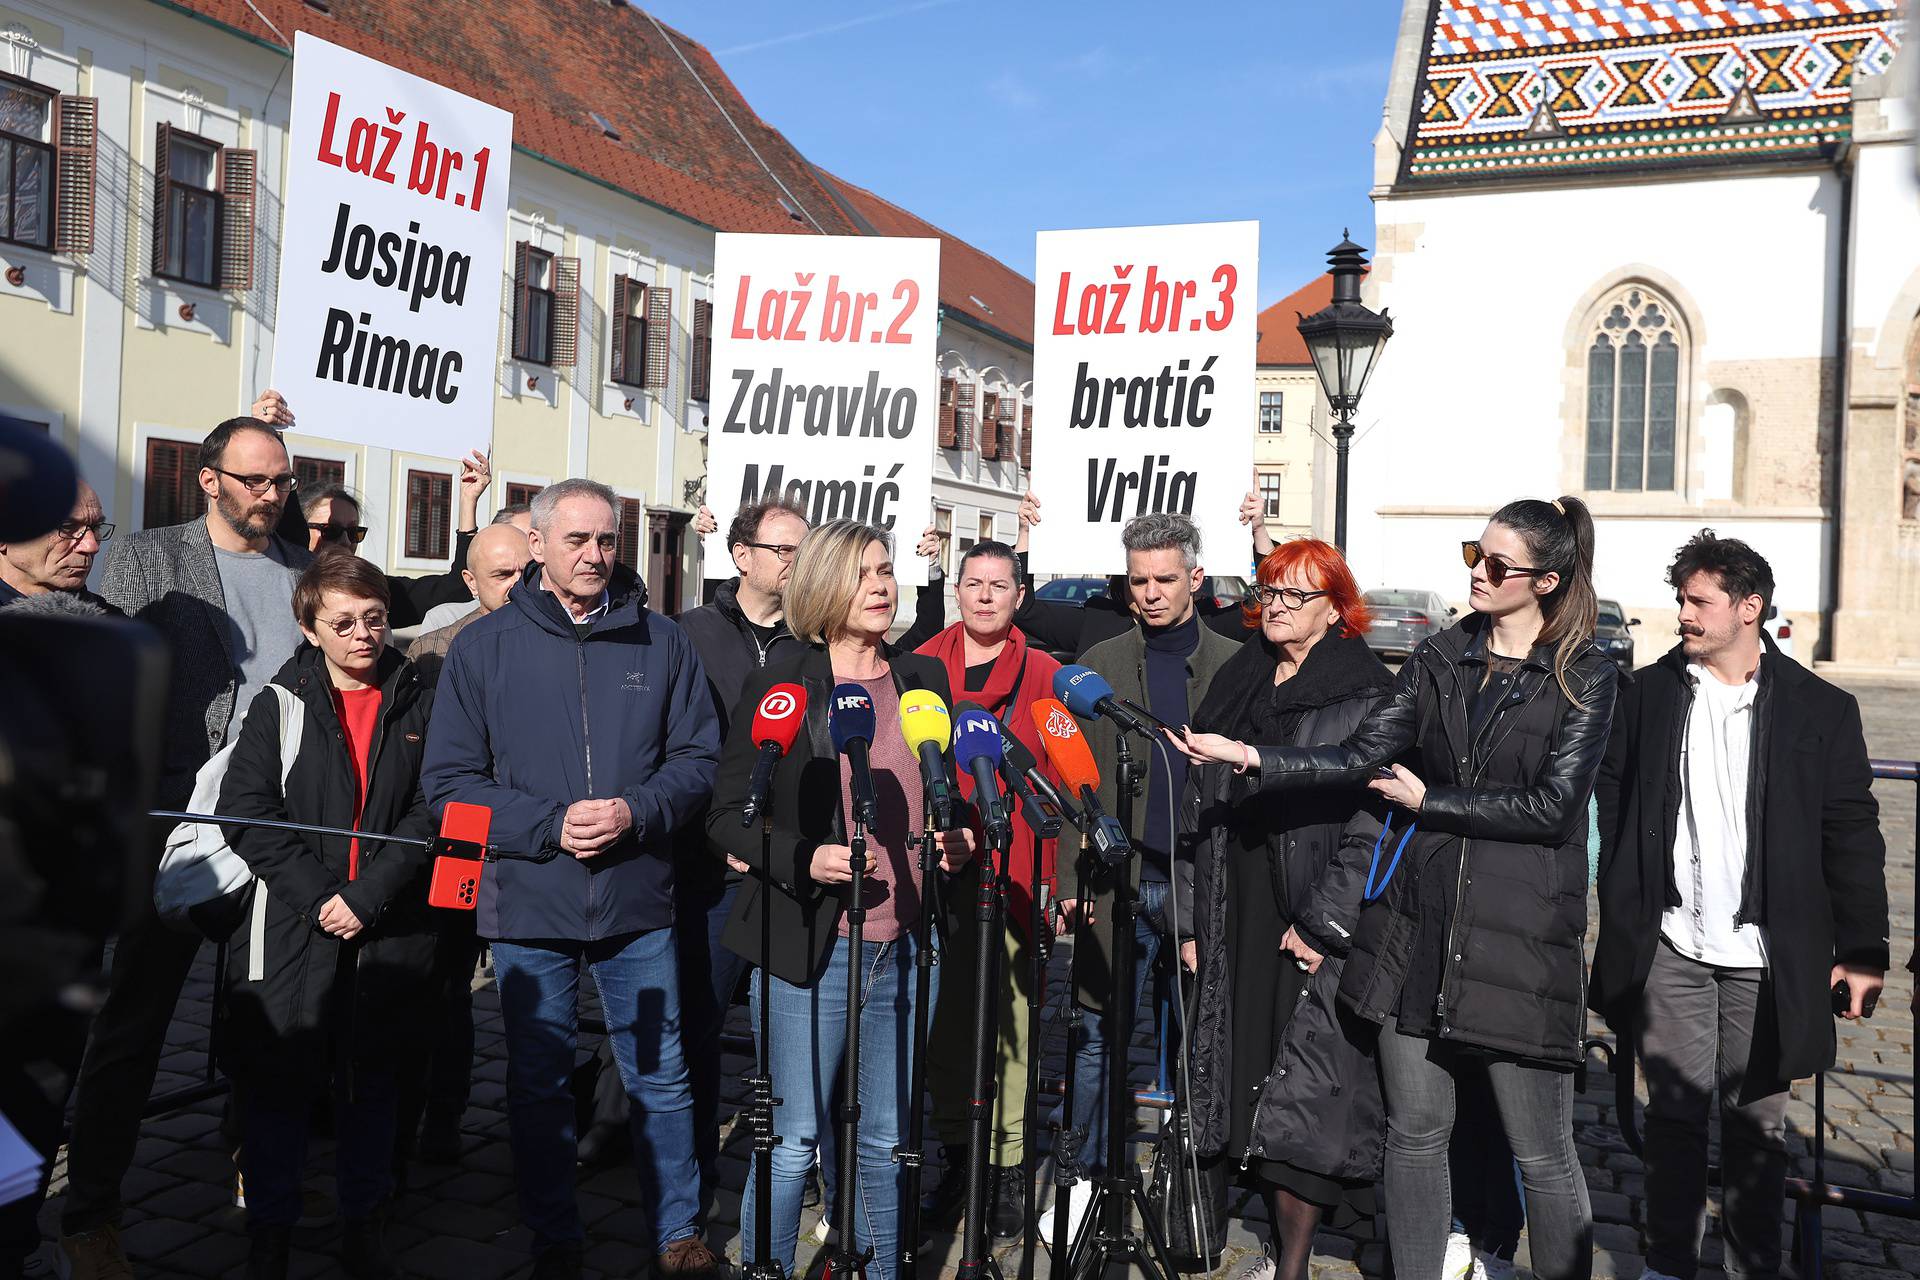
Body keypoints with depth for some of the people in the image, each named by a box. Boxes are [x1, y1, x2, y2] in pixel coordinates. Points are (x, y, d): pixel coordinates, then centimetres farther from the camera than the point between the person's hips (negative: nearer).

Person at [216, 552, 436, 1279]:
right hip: (292, 929, -1)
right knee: (276, 1085, 5)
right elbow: (245, 810, -5)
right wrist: (317, 895, -14)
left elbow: (432, 811, -3)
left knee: (371, 1083, 12)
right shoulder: (280, 706, 1)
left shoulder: (419, 705, 3)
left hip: (389, 932, 1)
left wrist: (366, 896, -13)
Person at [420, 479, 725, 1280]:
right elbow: (450, 780, -4)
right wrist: (548, 825, -16)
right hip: (526, 905, 0)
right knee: (538, 1085, 13)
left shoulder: (661, 643, 2)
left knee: (660, 1078, 11)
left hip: (637, 903, 1)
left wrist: (636, 812, -15)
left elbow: (698, 756, 3)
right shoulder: (483, 647, -1)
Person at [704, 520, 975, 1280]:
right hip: (808, 947, -4)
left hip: (906, 948, 4)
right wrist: (806, 860, -19)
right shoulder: (778, 689, -4)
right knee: (794, 1139, 3)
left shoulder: (924, 680, 9)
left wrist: (959, 838, 0)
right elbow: (727, 816, -3)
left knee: (887, 1140, 15)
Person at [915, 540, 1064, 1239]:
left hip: (1014, 874, -2)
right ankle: (955, 1152, 23)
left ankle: (1009, 1164, 14)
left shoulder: (1044, 675, 4)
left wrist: (1057, 878, -7)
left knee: (1012, 1017, 1)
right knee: (945, 1013, 8)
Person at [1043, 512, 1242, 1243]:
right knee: (1101, 1033, 4)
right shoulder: (1100, 664, 8)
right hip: (1119, 881, 1)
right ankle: (1082, 1175, 17)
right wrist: (1071, 879, -2)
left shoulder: (1235, 665, 5)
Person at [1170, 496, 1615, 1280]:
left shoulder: (1584, 679, -1)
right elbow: (1361, 756, 2)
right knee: (1414, 1132, 11)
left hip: (1520, 938, -3)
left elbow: (1551, 806, -10)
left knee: (1541, 1153, 6)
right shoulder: (1440, 660, 10)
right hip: (1418, 926, 4)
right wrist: (1251, 758, -10)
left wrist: (1429, 800, -7)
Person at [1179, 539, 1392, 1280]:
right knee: (1250, 1074, 10)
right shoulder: (1239, 682, 14)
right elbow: (1204, 802, 15)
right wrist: (1197, 917, 11)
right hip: (1239, 914, 6)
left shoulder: (1364, 692, -6)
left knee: (1301, 1089, -4)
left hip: (1315, 923, -6)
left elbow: (1373, 819, -13)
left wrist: (1322, 922, -16)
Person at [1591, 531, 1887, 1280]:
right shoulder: (1650, 695, 3)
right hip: (1671, 950, 1)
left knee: (1756, 1119, 10)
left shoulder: (1821, 710, -1)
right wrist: (1621, 921, 0)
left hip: (1766, 957, -1)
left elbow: (1853, 837, 1)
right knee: (1674, 1112, 10)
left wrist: (1862, 951, -3)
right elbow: (1611, 808, 4)